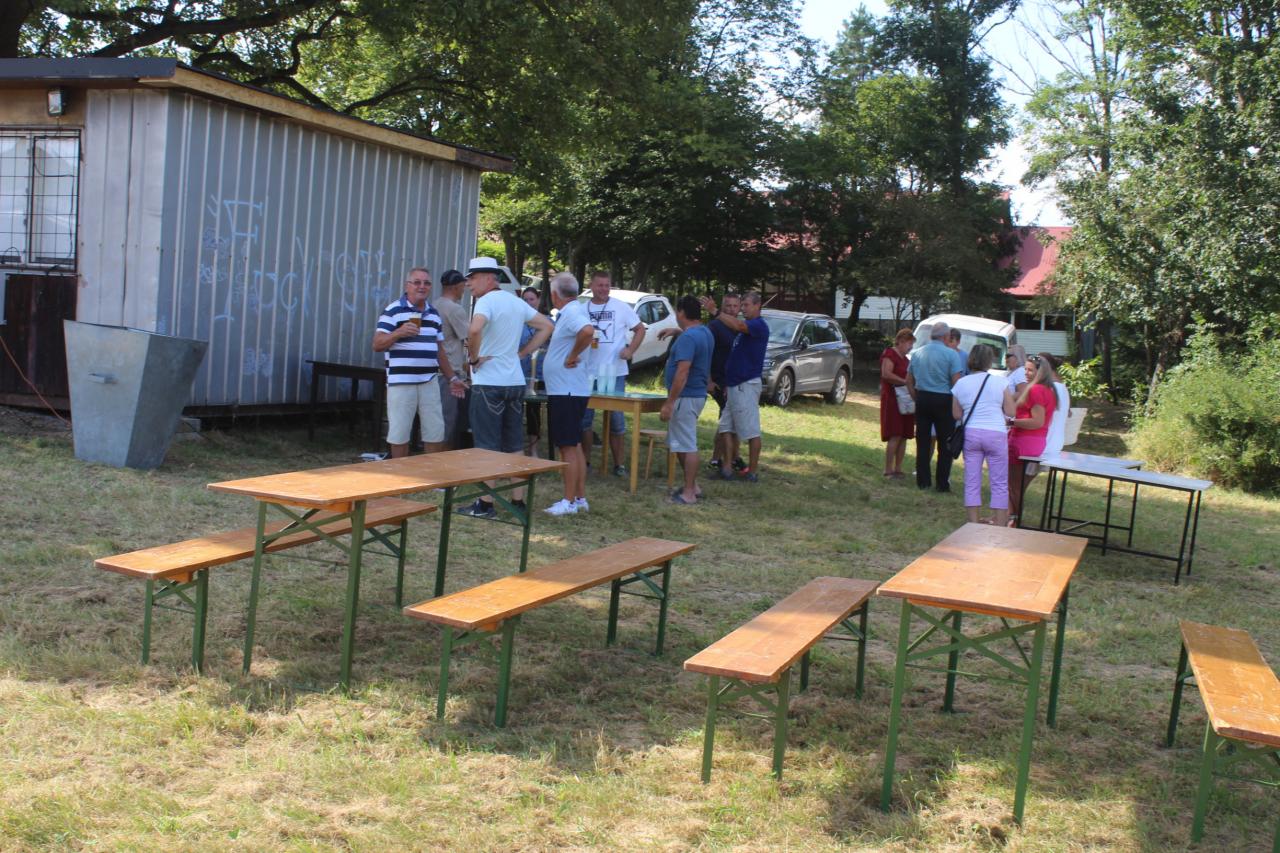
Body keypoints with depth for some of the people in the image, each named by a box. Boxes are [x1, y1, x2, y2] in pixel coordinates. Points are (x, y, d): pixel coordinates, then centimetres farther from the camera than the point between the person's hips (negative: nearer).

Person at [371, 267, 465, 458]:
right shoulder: (393, 311, -3)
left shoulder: (433, 314, 16)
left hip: (430, 382, 5)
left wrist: (452, 378, 19)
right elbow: (377, 345, -9)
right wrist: (399, 332, -25)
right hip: (401, 382, -5)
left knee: (436, 434, 7)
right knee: (399, 435, 1)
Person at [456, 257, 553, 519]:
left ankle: (485, 504, 2)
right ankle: (518, 500, 15)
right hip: (515, 382, 7)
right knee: (515, 445, 11)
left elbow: (474, 330, -32)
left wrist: (474, 358, -16)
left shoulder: (487, 301, -13)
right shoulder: (516, 302, 11)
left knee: (488, 446, -1)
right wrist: (522, 353, 12)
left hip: (489, 383, -7)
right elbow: (546, 326, 18)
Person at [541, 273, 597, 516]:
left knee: (569, 447, -6)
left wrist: (572, 356, -26)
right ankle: (580, 498, 21)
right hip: (566, 389, 11)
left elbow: (588, 331, -38)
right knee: (574, 446, 15)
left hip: (567, 391, -11)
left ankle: (570, 502, -1)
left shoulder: (572, 313, -18)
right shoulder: (570, 312, 14)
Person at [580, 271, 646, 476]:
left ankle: (618, 464, 12)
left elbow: (640, 329, 6)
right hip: (588, 372, 2)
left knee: (616, 417, 3)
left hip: (615, 372, -2)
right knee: (584, 417, 5)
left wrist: (630, 350, -8)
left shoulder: (621, 307, 1)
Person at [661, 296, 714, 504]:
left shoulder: (688, 338, -20)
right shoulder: (705, 333, 12)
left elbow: (682, 373, -25)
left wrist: (669, 403, -23)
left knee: (686, 445, -5)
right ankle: (692, 485, 25)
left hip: (686, 397, -10)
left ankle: (689, 493, 0)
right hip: (698, 393, 10)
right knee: (681, 442, 19)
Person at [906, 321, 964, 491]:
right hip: (943, 400, -5)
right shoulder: (951, 354, -10)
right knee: (945, 444, 3)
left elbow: (909, 380, 13)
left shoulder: (917, 353, 7)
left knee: (923, 441, 10)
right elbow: (956, 382, -15)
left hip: (922, 398, 5)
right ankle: (942, 483, 3)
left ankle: (922, 481, 13)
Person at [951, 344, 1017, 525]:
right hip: (996, 434, -2)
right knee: (999, 483, 6)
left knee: (972, 482, 9)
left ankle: (973, 525, 11)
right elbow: (1010, 412, -1)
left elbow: (956, 414, 7)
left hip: (971, 434, 2)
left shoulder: (960, 384, 2)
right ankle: (1000, 527, 7)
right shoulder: (999, 382, -4)